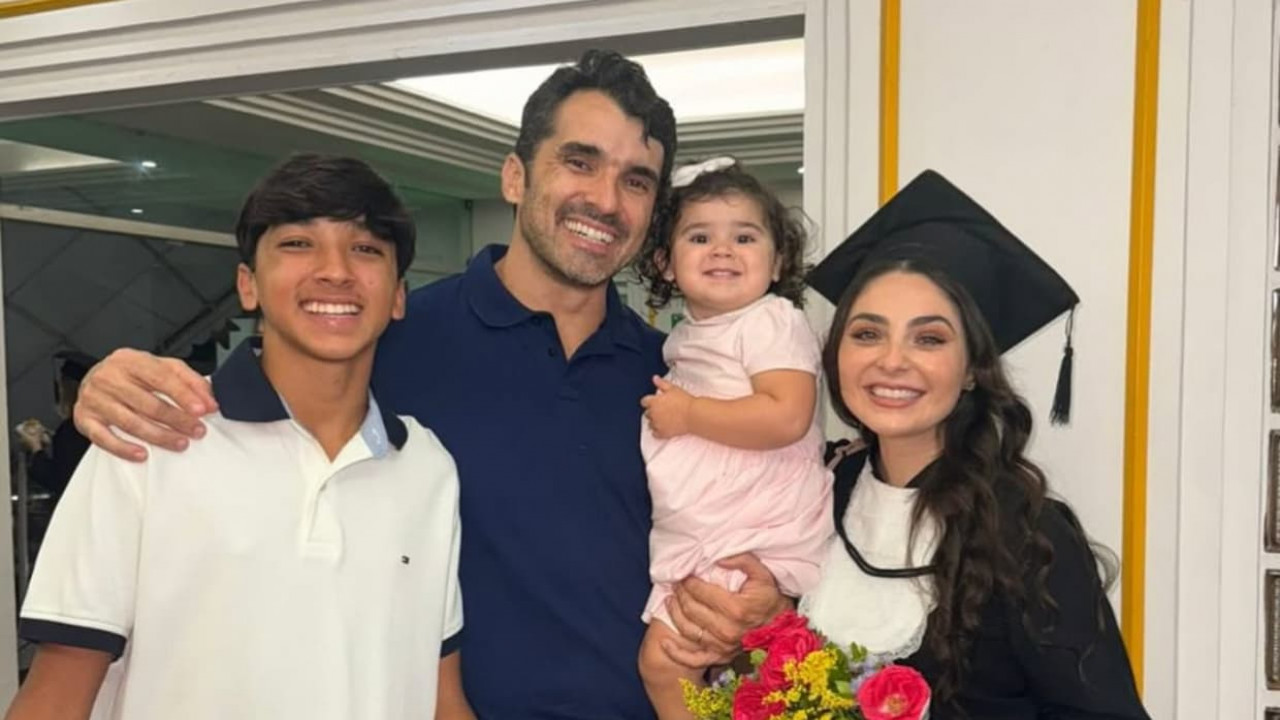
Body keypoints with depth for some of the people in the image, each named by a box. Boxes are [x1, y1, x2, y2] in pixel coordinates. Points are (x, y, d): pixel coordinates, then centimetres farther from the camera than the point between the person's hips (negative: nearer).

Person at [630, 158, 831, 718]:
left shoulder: (772, 320, -12)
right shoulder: (682, 340, 15)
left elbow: (787, 417, -26)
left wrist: (687, 413, -19)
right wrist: (667, 407, 14)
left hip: (760, 542, -9)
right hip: (695, 546, 9)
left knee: (666, 655, -11)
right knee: (659, 662, 13)